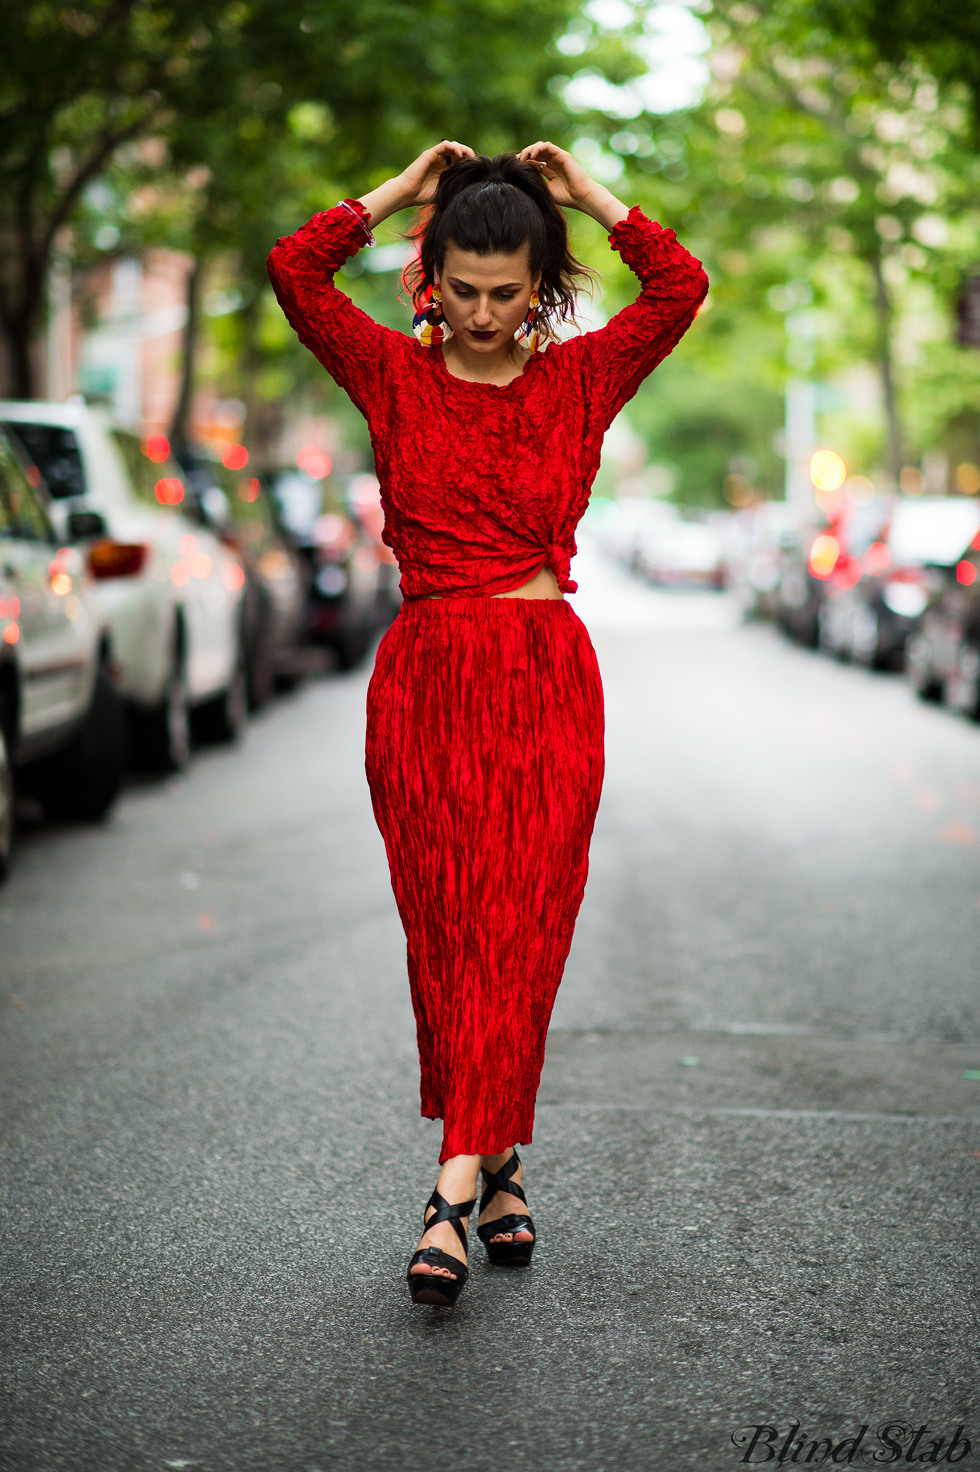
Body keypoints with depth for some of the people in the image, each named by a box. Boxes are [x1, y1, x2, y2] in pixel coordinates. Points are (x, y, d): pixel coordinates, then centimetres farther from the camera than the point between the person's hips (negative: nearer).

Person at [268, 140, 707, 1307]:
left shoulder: (582, 379, 6)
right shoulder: (394, 375, 6)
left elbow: (681, 289, -7)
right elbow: (296, 270, -6)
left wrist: (588, 196, 1)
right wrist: (402, 190, 2)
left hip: (547, 684, -1)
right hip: (424, 680, 1)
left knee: (517, 936, -7)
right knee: (447, 939, 4)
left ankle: (454, 1196, -6)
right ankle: (500, 1166, 20)